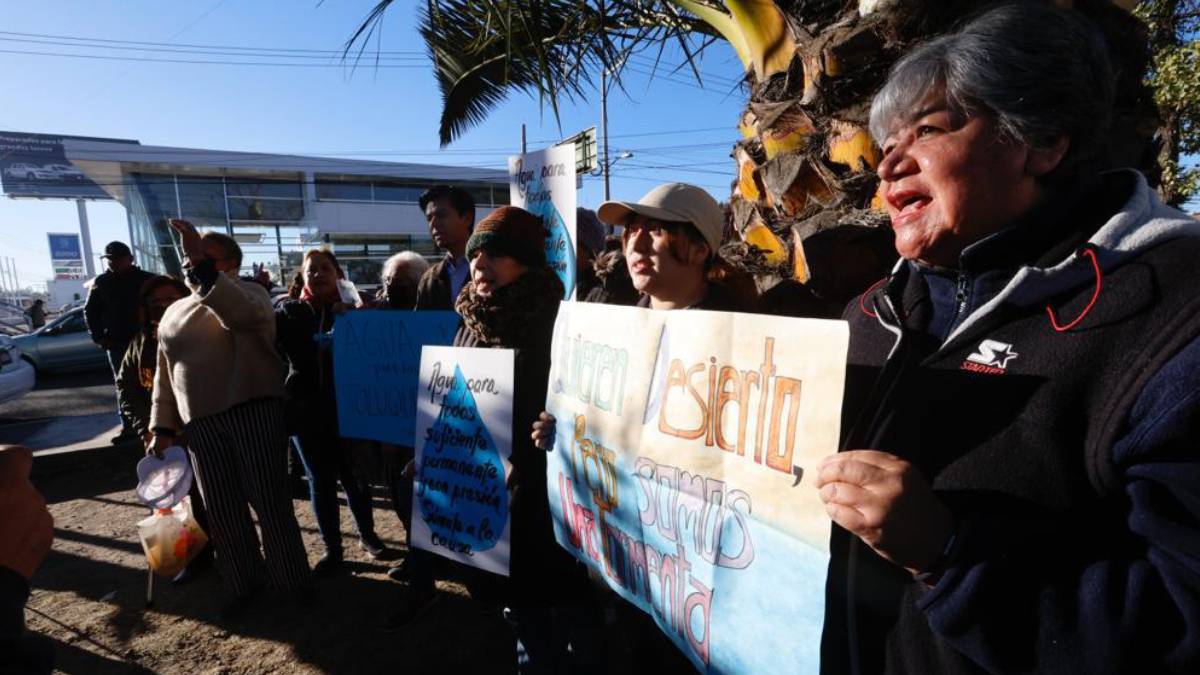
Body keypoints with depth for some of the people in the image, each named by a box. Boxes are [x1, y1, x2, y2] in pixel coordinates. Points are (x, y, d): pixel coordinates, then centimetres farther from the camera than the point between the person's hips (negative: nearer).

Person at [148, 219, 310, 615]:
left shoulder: (248, 294, 0)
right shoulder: (174, 313, 17)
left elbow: (245, 314, -27)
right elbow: (165, 376, 20)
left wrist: (202, 266, -35)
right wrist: (163, 428, 15)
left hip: (254, 412, -5)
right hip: (201, 424, 6)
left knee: (270, 501, 0)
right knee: (222, 509, 10)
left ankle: (292, 579, 17)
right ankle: (244, 583, 29)